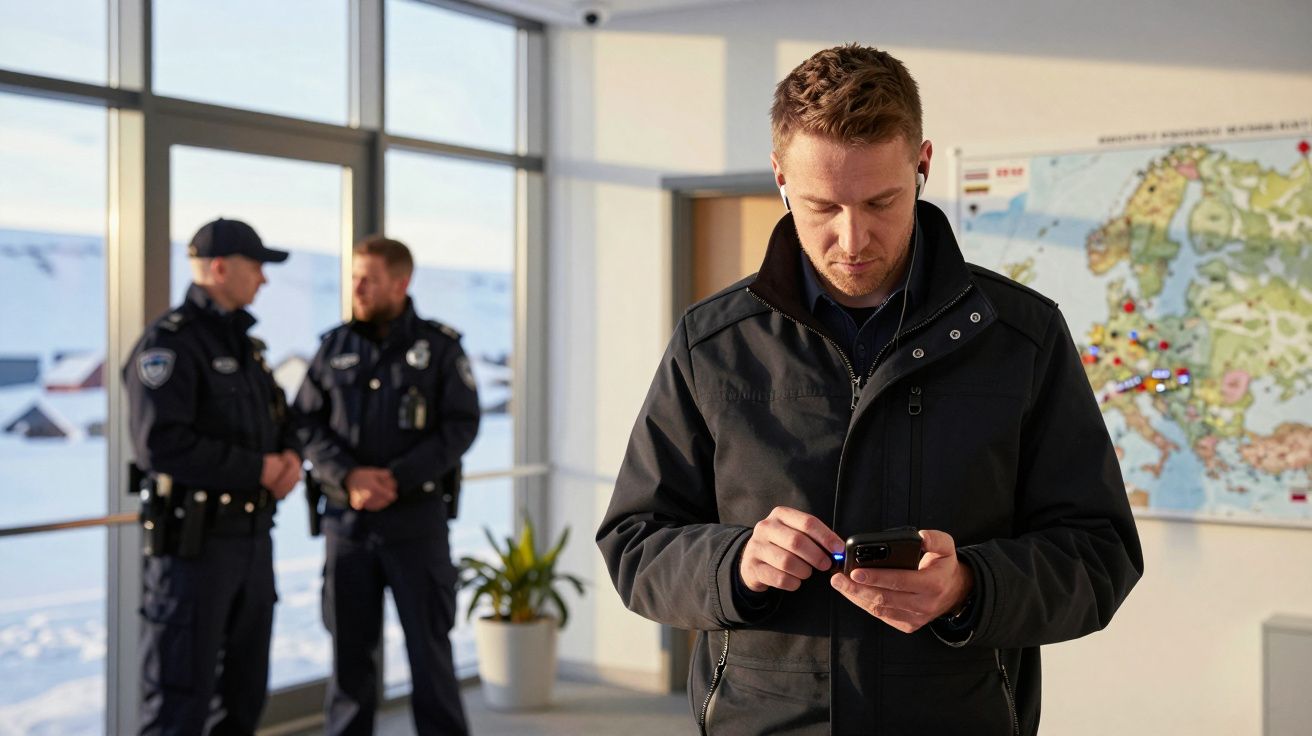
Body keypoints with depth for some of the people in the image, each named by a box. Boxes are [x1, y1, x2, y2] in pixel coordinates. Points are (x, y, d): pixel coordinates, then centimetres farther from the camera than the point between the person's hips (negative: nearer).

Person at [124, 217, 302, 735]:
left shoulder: (244, 343, 15)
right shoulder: (170, 343, -14)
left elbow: (278, 417, 22)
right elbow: (162, 443, -25)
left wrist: (291, 455, -1)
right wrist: (256, 469, -17)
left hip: (253, 535, 9)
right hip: (193, 539, -9)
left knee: (245, 686, 17)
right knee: (180, 693, -2)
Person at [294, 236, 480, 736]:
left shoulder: (439, 346, -1)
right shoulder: (335, 347, 7)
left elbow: (461, 426, -6)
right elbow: (306, 423, 2)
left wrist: (398, 478, -16)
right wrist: (349, 476, -14)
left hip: (416, 519, -2)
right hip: (346, 521, 3)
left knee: (429, 647, 2)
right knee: (350, 648, 9)